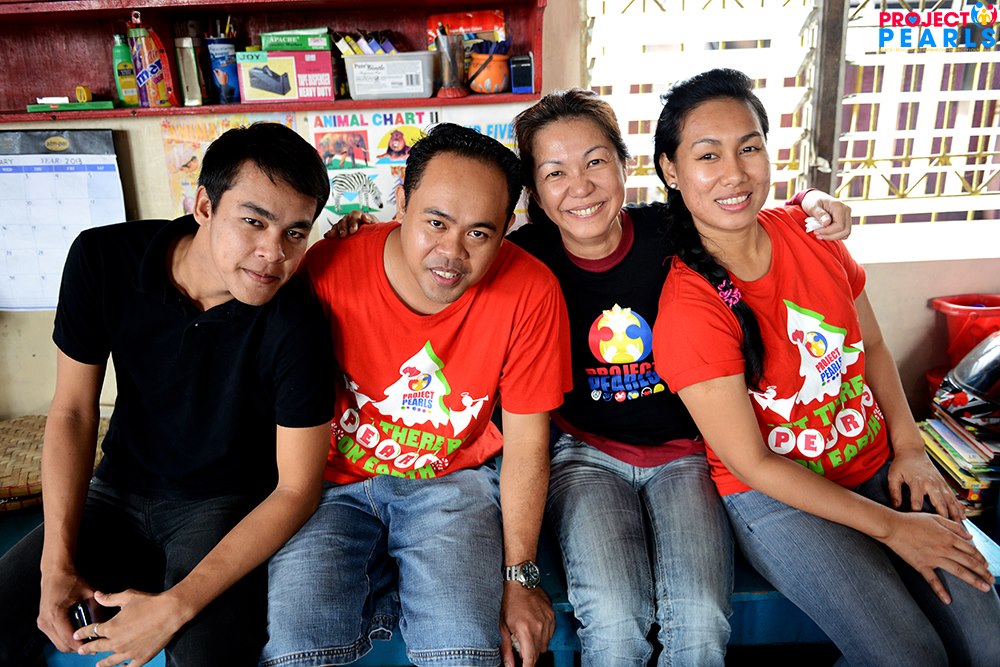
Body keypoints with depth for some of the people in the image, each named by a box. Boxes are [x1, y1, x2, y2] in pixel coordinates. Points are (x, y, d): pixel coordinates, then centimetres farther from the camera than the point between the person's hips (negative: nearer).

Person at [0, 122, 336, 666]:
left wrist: (175, 607, -24)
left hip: (227, 506, -3)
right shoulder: (103, 259, -14)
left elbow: (296, 488, -19)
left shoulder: (295, 324, -25)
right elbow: (72, 412, -5)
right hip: (121, 491, 4)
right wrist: (57, 564, -11)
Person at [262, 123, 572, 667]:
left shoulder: (530, 292, -17)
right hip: (334, 484, 1)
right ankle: (392, 596, 8)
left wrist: (517, 577, -6)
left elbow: (526, 445, -9)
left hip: (453, 481, 0)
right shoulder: (326, 272, -18)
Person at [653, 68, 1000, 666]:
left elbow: (873, 346, 10)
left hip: (880, 467, 6)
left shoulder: (811, 233, -4)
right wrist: (890, 527, -14)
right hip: (775, 497, -5)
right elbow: (752, 464, -17)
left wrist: (910, 446, -2)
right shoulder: (688, 309, -22)